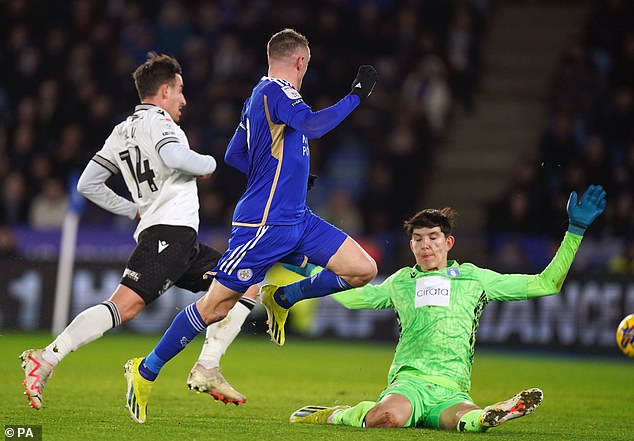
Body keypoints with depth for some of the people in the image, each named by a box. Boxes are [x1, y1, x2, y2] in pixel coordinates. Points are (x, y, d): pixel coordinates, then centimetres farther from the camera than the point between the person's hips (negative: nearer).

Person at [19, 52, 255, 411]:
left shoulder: (122, 132, 22)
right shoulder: (156, 119, -3)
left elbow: (88, 184, 22)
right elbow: (175, 157, -24)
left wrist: (134, 210, 27)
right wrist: (208, 164, -5)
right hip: (172, 231, -10)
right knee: (124, 305, -21)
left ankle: (207, 369, 4)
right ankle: (46, 359, -24)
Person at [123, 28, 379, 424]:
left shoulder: (261, 95, 17)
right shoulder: (275, 90, -12)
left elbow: (234, 156, 25)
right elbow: (312, 126, -29)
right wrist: (356, 95, -19)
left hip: (297, 219, 9)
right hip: (263, 224, -9)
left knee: (363, 269, -1)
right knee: (216, 305, -4)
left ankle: (282, 299, 19)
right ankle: (146, 371, 11)